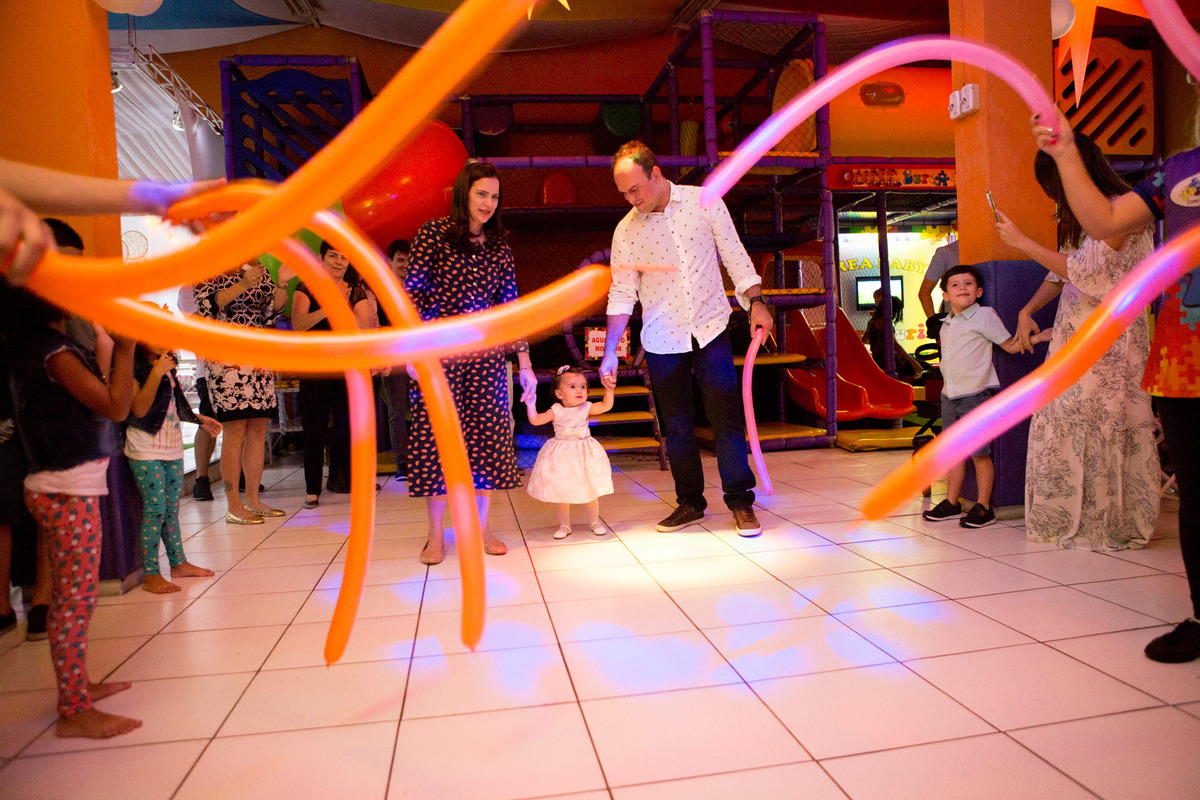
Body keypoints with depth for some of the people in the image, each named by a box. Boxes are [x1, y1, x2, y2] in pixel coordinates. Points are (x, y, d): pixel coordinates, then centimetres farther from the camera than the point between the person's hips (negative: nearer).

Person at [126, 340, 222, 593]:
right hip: (146, 451, -7)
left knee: (172, 509, 14)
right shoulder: (133, 368, -10)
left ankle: (179, 563, 23)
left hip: (173, 448, 7)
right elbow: (139, 408, -22)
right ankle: (151, 575, 3)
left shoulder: (165, 365, 14)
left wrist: (200, 419, 25)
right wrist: (157, 373, -25)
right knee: (155, 510, -6)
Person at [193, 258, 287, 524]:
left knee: (258, 431, 6)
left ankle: (253, 500, 14)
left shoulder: (259, 270, 17)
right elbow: (206, 306, -13)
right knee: (235, 432, -7)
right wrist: (242, 285, -21)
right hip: (227, 360, -6)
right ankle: (233, 507, 0)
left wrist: (279, 297, -4)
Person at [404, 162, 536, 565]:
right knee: (436, 434, -1)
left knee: (488, 433, 1)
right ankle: (435, 535, 10)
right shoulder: (434, 233, 1)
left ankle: (481, 528, 13)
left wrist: (525, 364, 6)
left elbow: (511, 306, 10)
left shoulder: (499, 247, 11)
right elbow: (412, 293, -2)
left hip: (486, 353, 3)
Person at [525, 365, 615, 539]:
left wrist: (608, 389, -13)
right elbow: (535, 420, -12)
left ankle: (594, 521, 28)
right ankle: (564, 525, 21)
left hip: (585, 454, 1)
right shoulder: (556, 411, -7)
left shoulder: (586, 408, -3)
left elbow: (606, 406, -3)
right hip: (561, 456, -1)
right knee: (560, 491, 5)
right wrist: (531, 405, -24)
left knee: (590, 490, 8)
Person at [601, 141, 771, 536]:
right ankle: (690, 503, 19)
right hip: (662, 339, 1)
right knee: (676, 424, 6)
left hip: (710, 326, -1)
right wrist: (610, 353, -7)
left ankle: (741, 502, 6)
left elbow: (734, 255, 3)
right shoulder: (626, 230, -3)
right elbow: (622, 294, -2)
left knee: (726, 414, -5)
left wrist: (756, 302, -6)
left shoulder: (704, 202, -3)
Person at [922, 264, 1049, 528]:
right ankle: (951, 503, 21)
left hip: (977, 395, -6)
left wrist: (1037, 337, -15)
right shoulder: (946, 324, 15)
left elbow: (1011, 345, -2)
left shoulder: (984, 316, -4)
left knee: (979, 453, -2)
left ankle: (983, 507, 8)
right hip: (950, 396, 6)